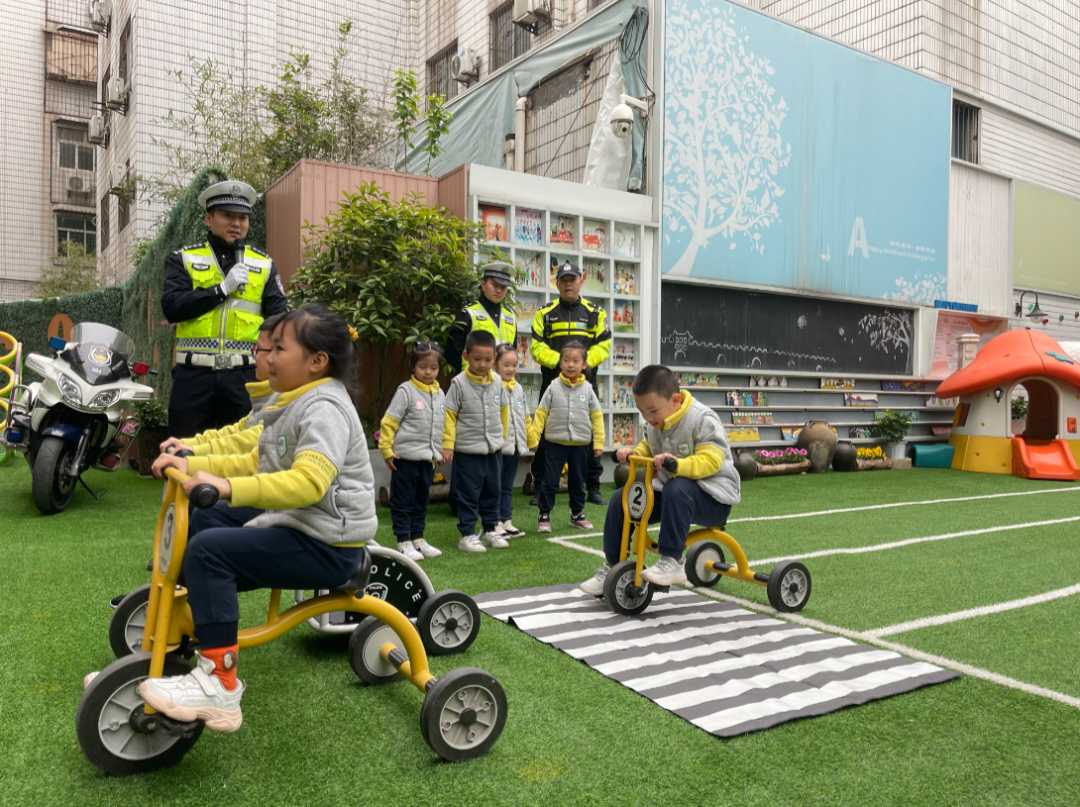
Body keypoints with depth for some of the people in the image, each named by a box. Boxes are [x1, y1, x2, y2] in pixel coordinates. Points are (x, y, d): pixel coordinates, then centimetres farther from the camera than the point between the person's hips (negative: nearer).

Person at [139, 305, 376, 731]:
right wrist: (193, 465, 7)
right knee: (199, 519, 17)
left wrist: (228, 487, -41)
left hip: (325, 544, -11)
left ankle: (219, 683, -19)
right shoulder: (296, 402, 15)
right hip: (292, 522, 11)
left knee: (209, 550, -23)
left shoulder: (325, 408, -18)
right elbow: (256, 463, 18)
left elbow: (307, 482, -34)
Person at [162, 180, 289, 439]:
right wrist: (222, 289, -10)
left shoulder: (264, 265, 12)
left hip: (245, 376, 1)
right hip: (194, 375, -1)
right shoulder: (184, 259, 10)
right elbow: (171, 307, -5)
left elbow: (279, 319, 4)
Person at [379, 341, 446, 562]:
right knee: (402, 501, 3)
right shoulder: (406, 391, -10)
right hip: (406, 457, -6)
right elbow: (388, 422, -10)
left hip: (428, 458, 6)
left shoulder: (440, 394, 9)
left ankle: (418, 539, 25)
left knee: (421, 501, 15)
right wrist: (386, 450, -11)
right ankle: (403, 543, 11)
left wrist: (440, 451, 16)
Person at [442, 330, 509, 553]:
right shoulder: (459, 383, -11)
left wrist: (502, 436, 16)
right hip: (468, 451, -5)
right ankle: (467, 535, 13)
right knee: (469, 494, 2)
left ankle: (490, 530, 28)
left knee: (492, 491, 14)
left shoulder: (497, 382, 2)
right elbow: (449, 415, -10)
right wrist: (447, 445, -13)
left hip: (493, 449, 5)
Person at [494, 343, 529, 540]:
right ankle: (496, 524, 7)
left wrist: (531, 438, 17)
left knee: (507, 486, 15)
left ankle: (506, 521, 22)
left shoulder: (518, 389, 13)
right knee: (495, 486, 1)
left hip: (514, 445, 7)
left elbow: (525, 417, 20)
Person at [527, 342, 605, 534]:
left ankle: (577, 514, 28)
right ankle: (544, 516, 10)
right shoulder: (553, 388, -2)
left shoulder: (587, 389, 1)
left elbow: (596, 416, 4)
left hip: (581, 444, 2)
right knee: (550, 481, 0)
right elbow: (541, 413, -2)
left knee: (578, 482, 14)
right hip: (556, 443, -2)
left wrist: (598, 442, 1)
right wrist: (533, 438, -7)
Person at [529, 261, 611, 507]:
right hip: (552, 382, -1)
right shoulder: (545, 314, 5)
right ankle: (540, 489, 11)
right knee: (546, 435, 1)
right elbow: (537, 347, -2)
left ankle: (593, 488, 16)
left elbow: (603, 346, 3)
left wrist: (585, 361, -14)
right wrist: (559, 361, -17)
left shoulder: (595, 313, 8)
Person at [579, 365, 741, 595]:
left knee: (677, 489, -39)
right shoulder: (654, 423, 2)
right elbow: (648, 448, 18)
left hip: (712, 498, -7)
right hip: (669, 490, 7)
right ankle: (612, 567, 5)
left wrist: (677, 464, -47)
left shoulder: (703, 420, -19)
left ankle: (672, 562, -29)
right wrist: (633, 454, -5)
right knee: (620, 500, -8)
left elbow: (710, 460, -30)